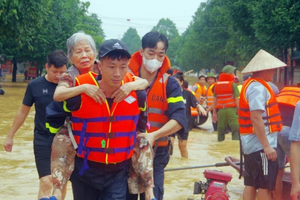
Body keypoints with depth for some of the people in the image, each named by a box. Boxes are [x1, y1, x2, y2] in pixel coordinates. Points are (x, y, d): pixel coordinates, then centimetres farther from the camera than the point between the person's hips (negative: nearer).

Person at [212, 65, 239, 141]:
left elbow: (215, 100, 12)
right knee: (236, 131, -5)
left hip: (221, 110, 5)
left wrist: (214, 113, 15)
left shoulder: (217, 84, 12)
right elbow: (236, 100, -6)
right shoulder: (233, 84, -3)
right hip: (231, 109, -5)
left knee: (221, 131, 10)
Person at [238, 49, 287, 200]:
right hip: (260, 145, -10)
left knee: (251, 184, 12)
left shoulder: (250, 84, 15)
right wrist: (266, 146, -25)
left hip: (251, 144, 10)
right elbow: (256, 118, -24)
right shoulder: (258, 87, -17)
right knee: (265, 187, -3)